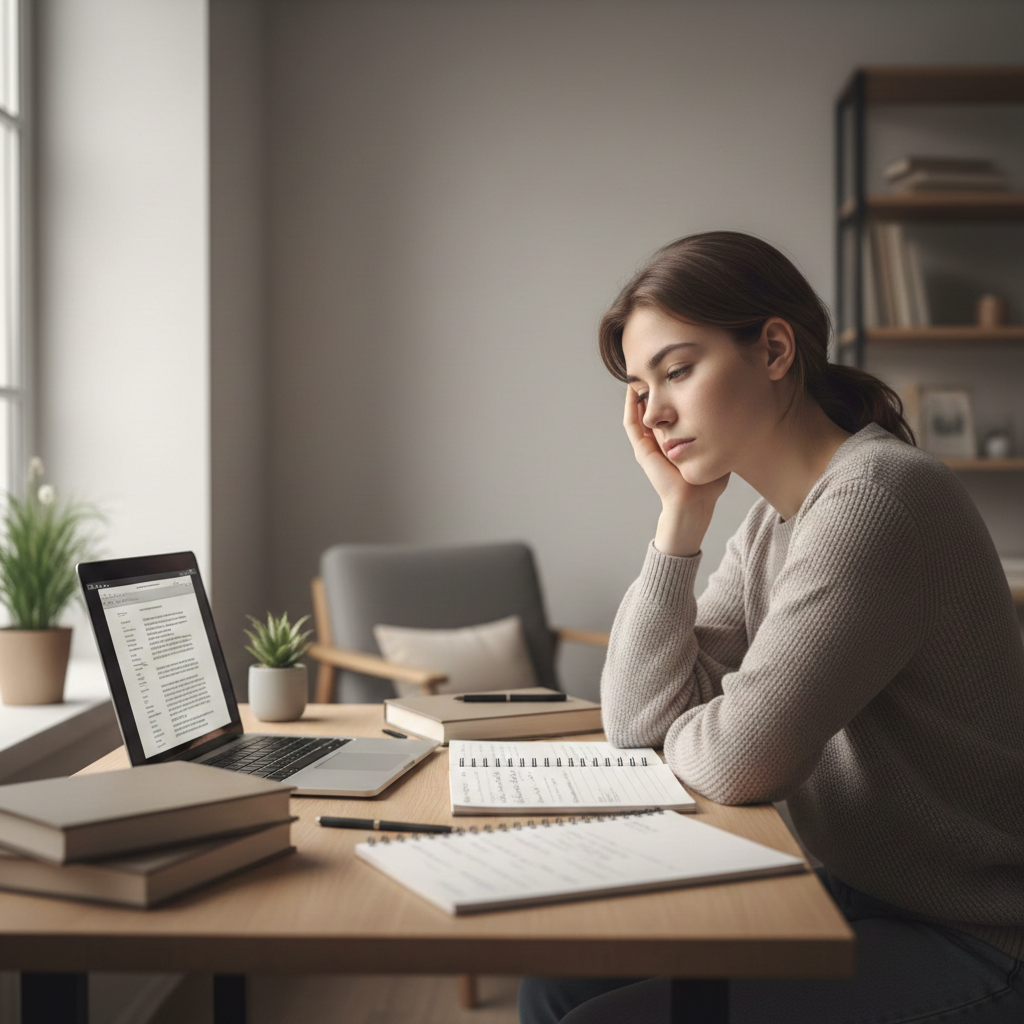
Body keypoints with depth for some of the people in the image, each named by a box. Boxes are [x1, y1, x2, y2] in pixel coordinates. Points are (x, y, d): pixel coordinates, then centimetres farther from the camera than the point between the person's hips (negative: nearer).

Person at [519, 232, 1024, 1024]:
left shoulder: (878, 498, -22)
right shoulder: (772, 523, 8)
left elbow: (737, 761, -25)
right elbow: (636, 720, 4)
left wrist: (683, 733, -1)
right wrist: (681, 512, -1)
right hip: (862, 893, 9)